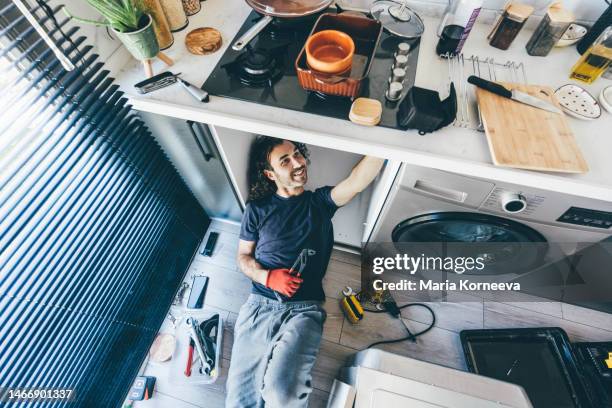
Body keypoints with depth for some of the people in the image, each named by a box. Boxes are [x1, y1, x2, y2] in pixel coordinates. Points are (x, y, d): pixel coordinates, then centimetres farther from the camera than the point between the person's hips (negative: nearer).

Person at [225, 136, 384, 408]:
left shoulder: (320, 202, 7)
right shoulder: (257, 209, 8)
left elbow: (356, 182, -10)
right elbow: (243, 256, 11)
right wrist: (268, 277, -9)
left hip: (304, 310, -1)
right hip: (260, 304, 2)